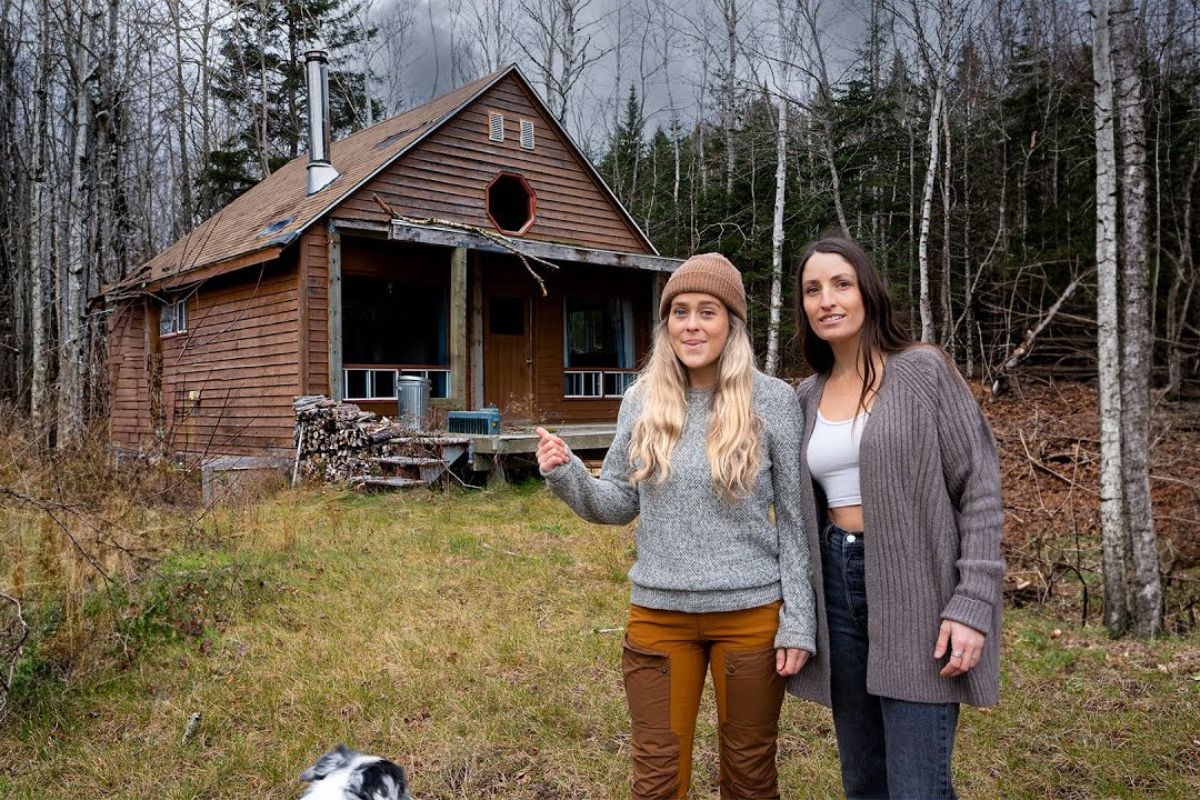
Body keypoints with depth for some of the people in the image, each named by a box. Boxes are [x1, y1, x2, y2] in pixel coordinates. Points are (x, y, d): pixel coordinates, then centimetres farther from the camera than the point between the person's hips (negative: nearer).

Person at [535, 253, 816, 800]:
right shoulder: (642, 401, 1)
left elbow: (795, 520, -4)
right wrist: (566, 474, -13)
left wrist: (798, 624, -7)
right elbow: (619, 504, 6)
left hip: (751, 614, -2)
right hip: (658, 614, 2)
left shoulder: (773, 401, -7)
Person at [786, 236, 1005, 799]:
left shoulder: (923, 371, -6)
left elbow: (979, 489, -8)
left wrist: (972, 604, -16)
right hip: (836, 589, 5)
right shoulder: (808, 396, 9)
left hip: (915, 591, -5)